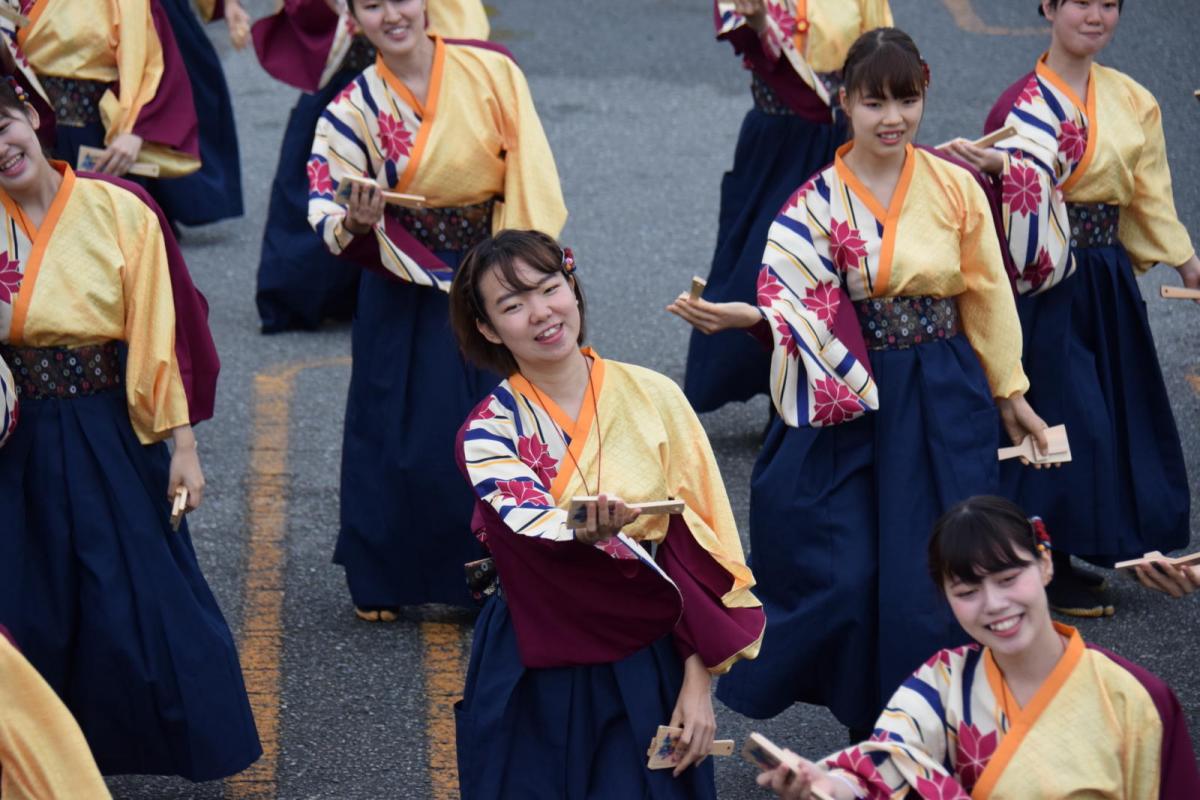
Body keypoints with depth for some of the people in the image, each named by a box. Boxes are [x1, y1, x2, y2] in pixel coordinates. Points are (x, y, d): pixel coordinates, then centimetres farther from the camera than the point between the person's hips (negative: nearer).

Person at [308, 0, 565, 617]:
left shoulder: (491, 72, -7)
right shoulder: (354, 109, -7)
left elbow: (530, 174, -7)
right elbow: (327, 211, -14)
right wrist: (354, 223, -38)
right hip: (409, 289, 0)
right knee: (406, 434, 3)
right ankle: (382, 581, 20)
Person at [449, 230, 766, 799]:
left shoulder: (653, 398, -3)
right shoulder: (488, 432, -6)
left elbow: (700, 540, -2)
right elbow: (533, 527, -25)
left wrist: (697, 681, -7)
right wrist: (587, 532, -49)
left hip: (650, 667, 1)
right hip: (539, 681, 0)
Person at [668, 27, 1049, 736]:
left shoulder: (955, 186, 1)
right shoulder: (818, 202, -3)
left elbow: (989, 294, 8)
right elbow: (795, 302, -12)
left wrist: (1010, 393, 13)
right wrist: (739, 315, -33)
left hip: (946, 405, 1)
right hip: (853, 406, -1)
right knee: (842, 576, -7)